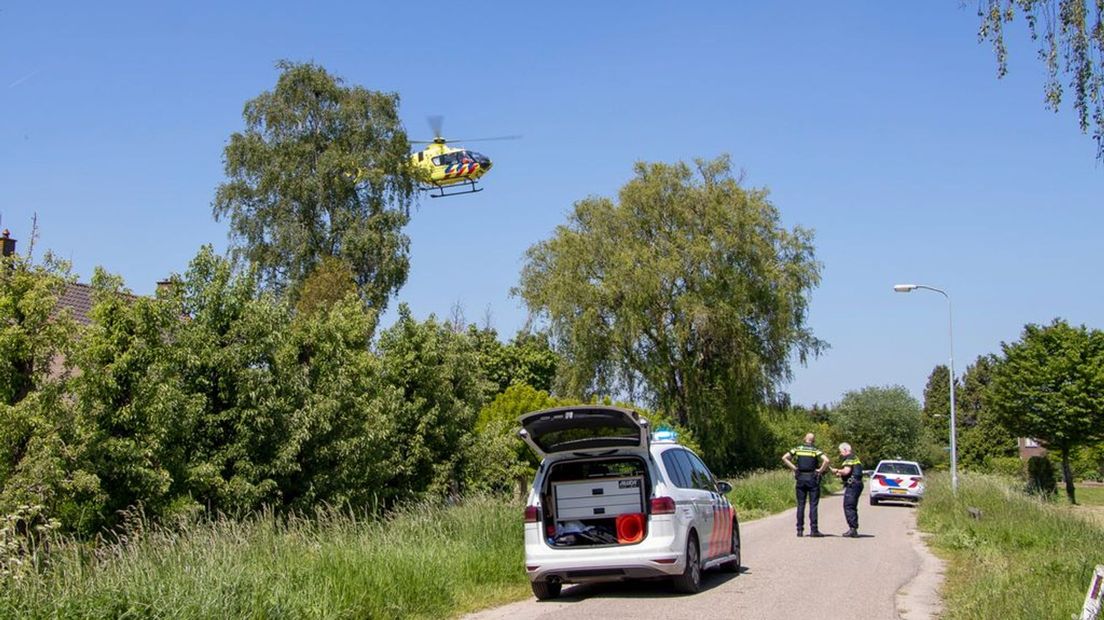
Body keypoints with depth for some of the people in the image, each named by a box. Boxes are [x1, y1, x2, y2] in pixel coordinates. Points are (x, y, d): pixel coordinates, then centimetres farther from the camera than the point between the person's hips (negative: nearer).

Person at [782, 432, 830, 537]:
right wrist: (821, 470, -7)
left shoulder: (798, 449, 6)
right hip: (812, 478, -2)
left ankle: (800, 530, 4)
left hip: (800, 478, 3)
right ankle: (813, 530, -2)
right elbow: (826, 460, -19)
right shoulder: (816, 450, -3)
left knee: (800, 505, 6)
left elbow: (784, 458, 1)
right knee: (813, 505, 0)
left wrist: (793, 467, 2)